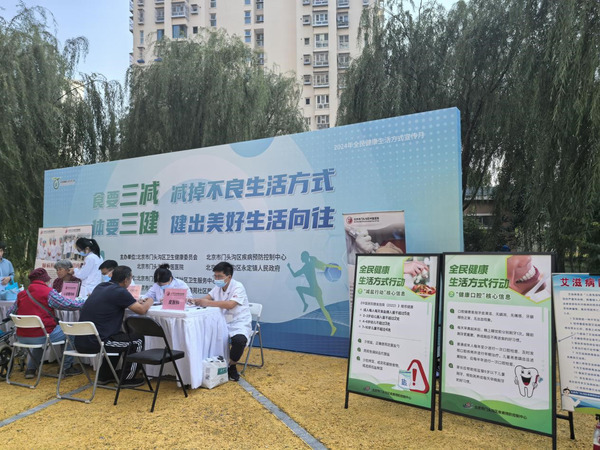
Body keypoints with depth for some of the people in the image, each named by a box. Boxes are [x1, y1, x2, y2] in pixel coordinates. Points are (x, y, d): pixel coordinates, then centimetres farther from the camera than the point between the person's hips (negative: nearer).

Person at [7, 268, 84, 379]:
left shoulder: (21, 295, 7)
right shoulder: (48, 292, -10)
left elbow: (10, 313, 14)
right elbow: (69, 305, -11)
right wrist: (85, 302, 5)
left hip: (22, 338, 7)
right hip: (42, 336, -7)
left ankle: (30, 368, 30)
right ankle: (67, 367, 16)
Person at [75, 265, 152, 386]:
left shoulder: (101, 286, 10)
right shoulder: (119, 292, -15)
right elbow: (142, 310, -8)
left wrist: (138, 302, 26)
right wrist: (149, 302, 15)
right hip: (94, 343, -9)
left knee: (119, 336, 33)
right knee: (137, 340, 8)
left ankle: (104, 376, 37)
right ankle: (127, 379, 19)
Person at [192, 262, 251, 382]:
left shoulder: (238, 287, -15)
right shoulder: (218, 287, 10)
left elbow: (230, 304, -30)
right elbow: (207, 298, 0)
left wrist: (208, 303, -34)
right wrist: (195, 301, -22)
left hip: (239, 323, -7)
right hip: (223, 322, 7)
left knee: (239, 340, -35)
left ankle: (231, 366, -5)